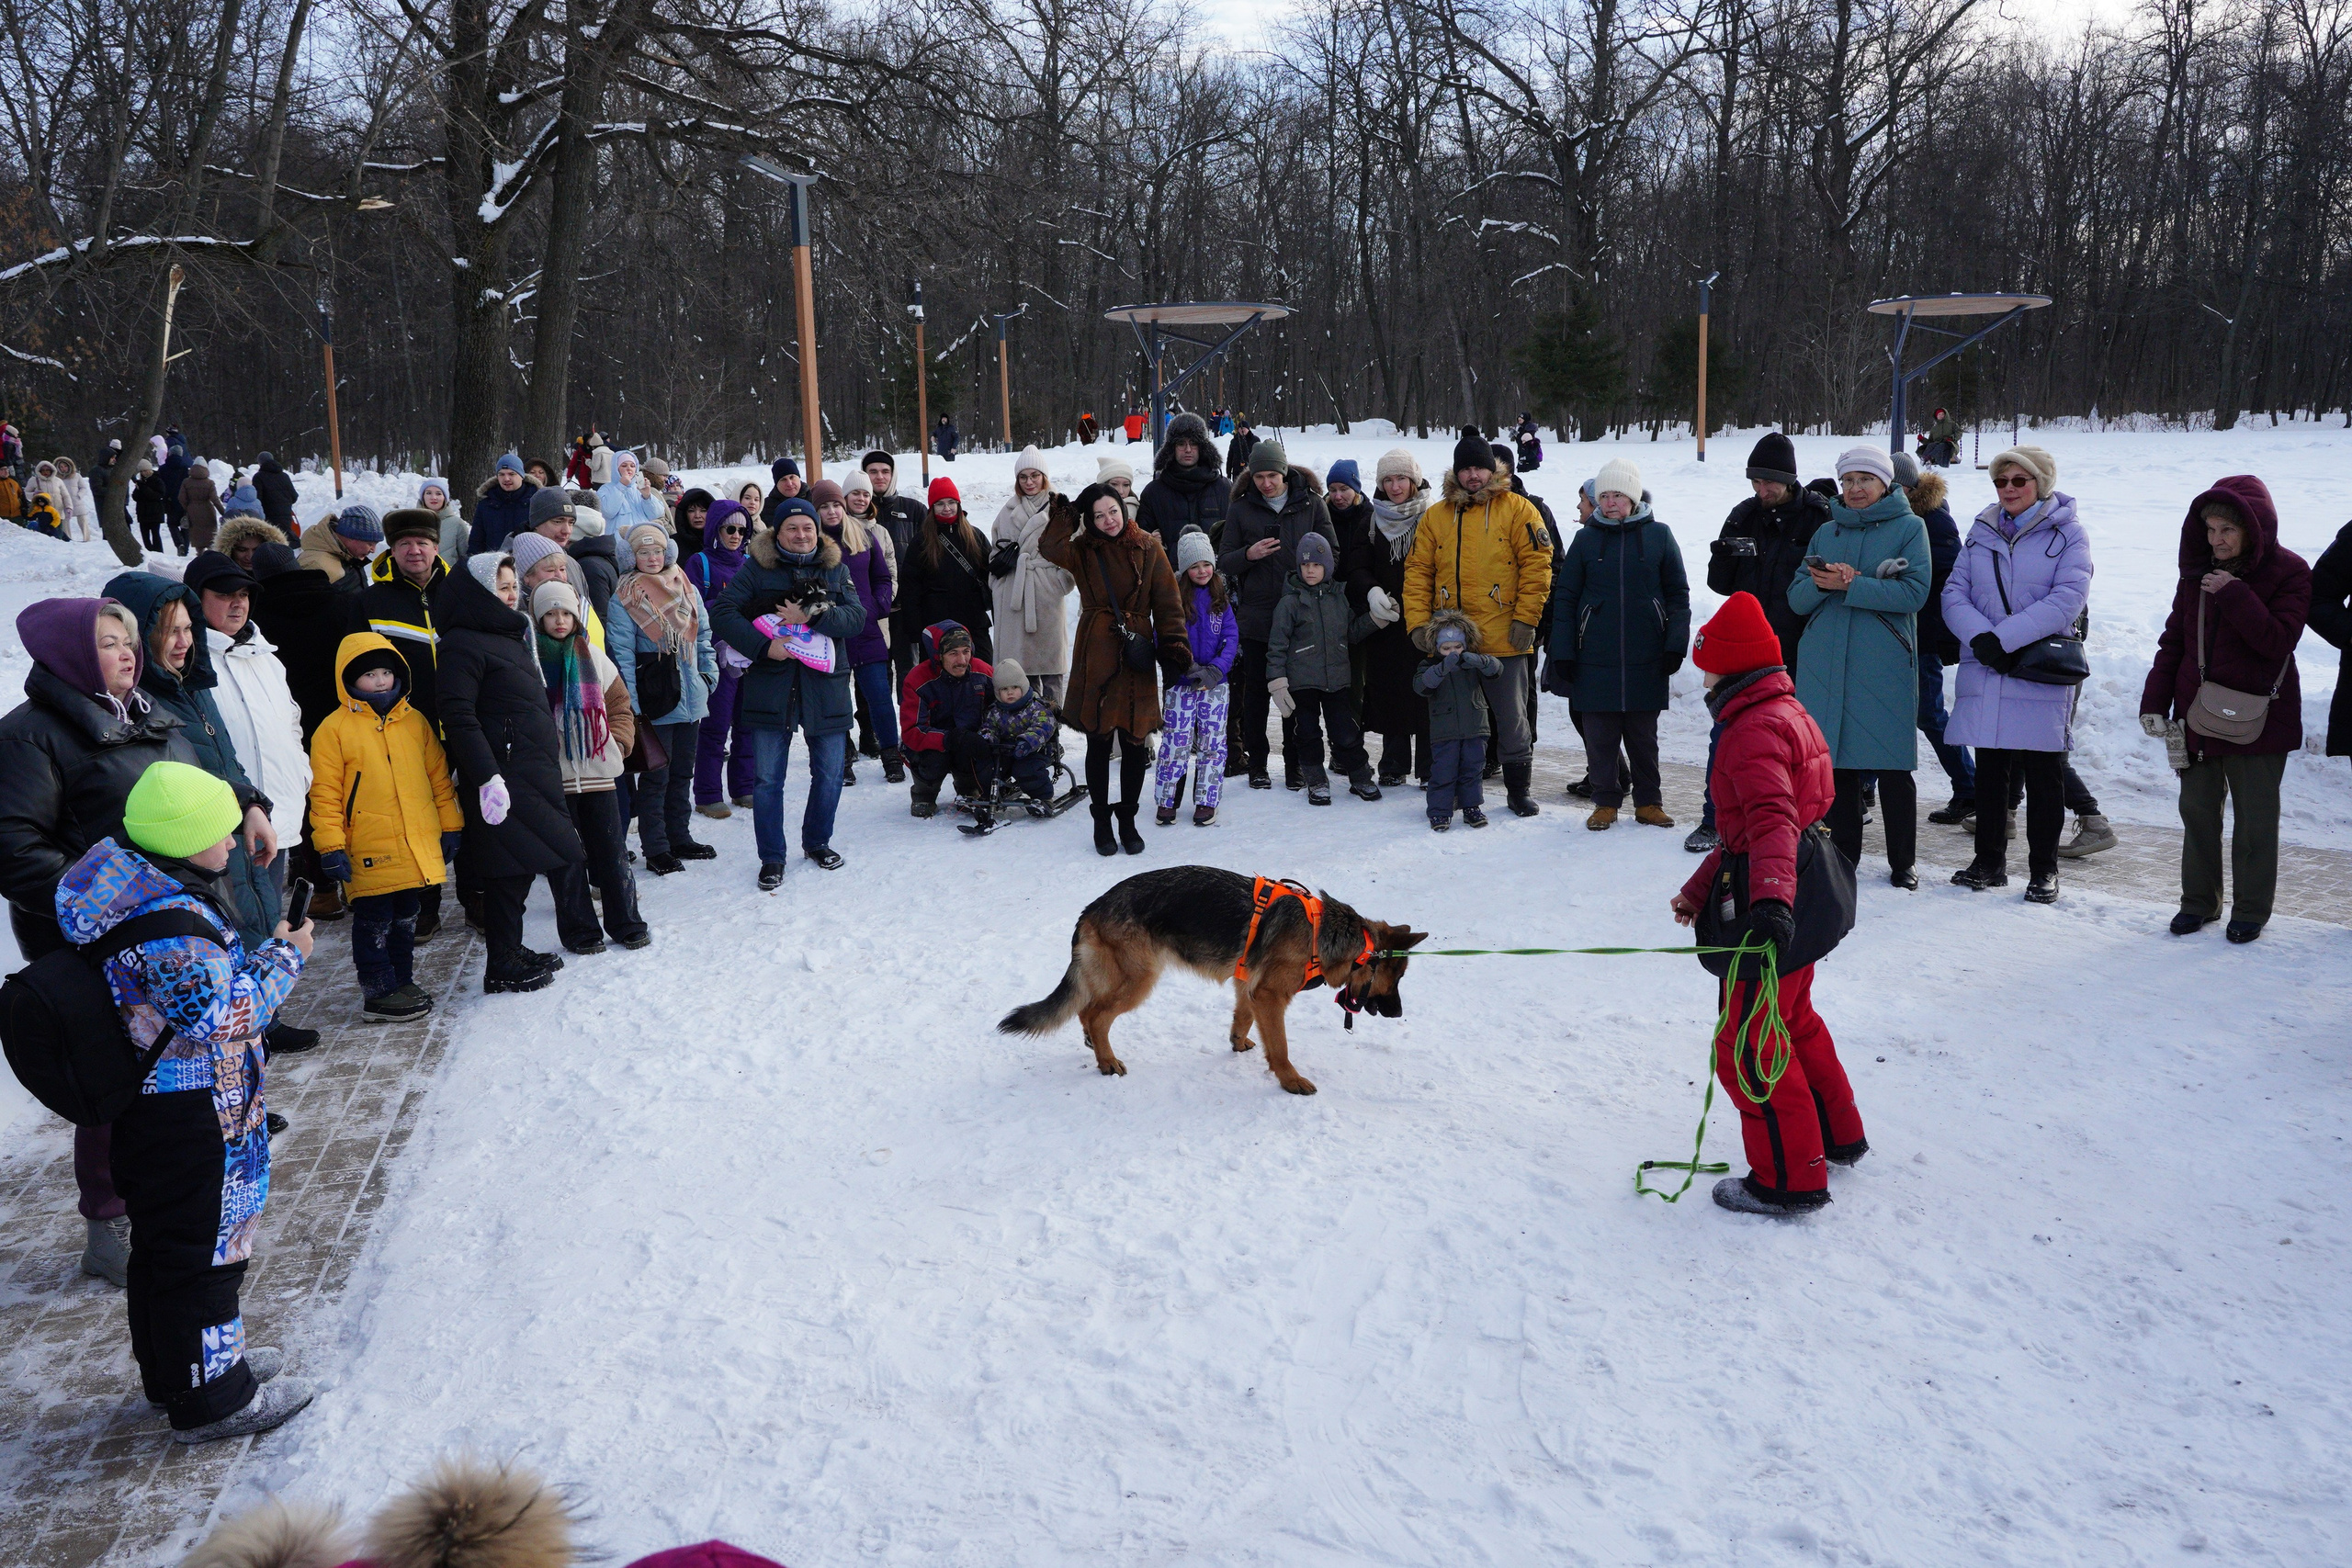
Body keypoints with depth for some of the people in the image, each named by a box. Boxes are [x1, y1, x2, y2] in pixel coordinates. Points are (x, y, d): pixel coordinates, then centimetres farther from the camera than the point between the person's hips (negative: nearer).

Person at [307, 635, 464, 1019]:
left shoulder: (415, 722, 9)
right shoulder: (334, 729, -6)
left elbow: (439, 777, 14)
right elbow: (324, 795, -7)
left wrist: (450, 825, 12)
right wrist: (331, 847, -11)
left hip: (417, 849, 5)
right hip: (369, 855, -5)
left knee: (405, 919, 17)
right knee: (375, 924, 3)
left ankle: (402, 982, 29)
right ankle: (379, 993, 12)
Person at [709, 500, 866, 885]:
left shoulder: (835, 568, 9)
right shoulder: (757, 568, 2)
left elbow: (857, 617, -2)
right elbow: (722, 612, -5)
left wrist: (811, 616, -17)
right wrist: (763, 646, -16)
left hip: (825, 684, 2)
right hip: (770, 685, -2)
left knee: (830, 773, 9)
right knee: (767, 777, -1)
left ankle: (817, 842, 31)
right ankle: (772, 858, 11)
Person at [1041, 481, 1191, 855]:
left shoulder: (1148, 548, 4)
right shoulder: (1083, 550, 6)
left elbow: (1167, 604, 3)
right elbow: (1051, 550, -15)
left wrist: (1174, 649, -6)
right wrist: (1064, 518, -15)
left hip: (1135, 655, 0)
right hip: (1096, 654, 0)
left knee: (1135, 740, 4)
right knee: (1098, 740, 5)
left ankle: (1127, 819, 20)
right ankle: (1101, 820, 18)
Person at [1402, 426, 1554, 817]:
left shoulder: (1517, 510, 1)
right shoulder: (1436, 517, 10)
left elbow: (1536, 565, -3)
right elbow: (1418, 572, 8)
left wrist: (1526, 618, -10)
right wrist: (1418, 621, -3)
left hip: (1503, 639, -3)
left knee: (1511, 719, 5)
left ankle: (1518, 789, 19)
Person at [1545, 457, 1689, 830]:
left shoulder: (1658, 535, 2)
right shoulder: (1586, 538, 4)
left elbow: (1678, 594, 5)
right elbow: (1564, 596, 5)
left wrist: (1676, 643, -4)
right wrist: (1562, 652, -1)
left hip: (1647, 658, -1)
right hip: (1595, 659, 1)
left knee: (1644, 735, 8)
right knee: (1600, 736, 5)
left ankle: (1648, 802, 21)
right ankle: (1606, 802, 17)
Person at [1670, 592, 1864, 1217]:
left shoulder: (1754, 731, -20)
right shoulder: (1787, 712, 15)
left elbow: (1771, 821, -37)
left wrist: (1770, 898, -50)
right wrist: (1699, 889, 25)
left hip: (1776, 906, -11)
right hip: (1810, 895, 11)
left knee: (1747, 1045, -1)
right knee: (1791, 1019, 27)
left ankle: (1790, 1181, 7)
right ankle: (1837, 1136, 41)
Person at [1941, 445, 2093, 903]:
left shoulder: (2068, 534, 1)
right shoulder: (1982, 531, 12)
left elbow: (2068, 599, -12)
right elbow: (1954, 592, 4)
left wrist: (2004, 637, -19)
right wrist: (1980, 637, -15)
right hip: (1984, 671, 3)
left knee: (2044, 774, 2)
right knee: (1989, 770, 9)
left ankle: (2043, 868, 12)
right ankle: (1990, 861, 19)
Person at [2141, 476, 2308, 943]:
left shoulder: (2288, 573, -8)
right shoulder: (2198, 571, 6)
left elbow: (2278, 641, -18)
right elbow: (2174, 639, 9)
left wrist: (2235, 595, -24)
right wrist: (2155, 700, 2)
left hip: (2255, 718, -4)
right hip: (2196, 713, 5)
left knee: (2254, 815, 4)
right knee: (2197, 810, 11)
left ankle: (2251, 908, 17)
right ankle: (2199, 901, 23)